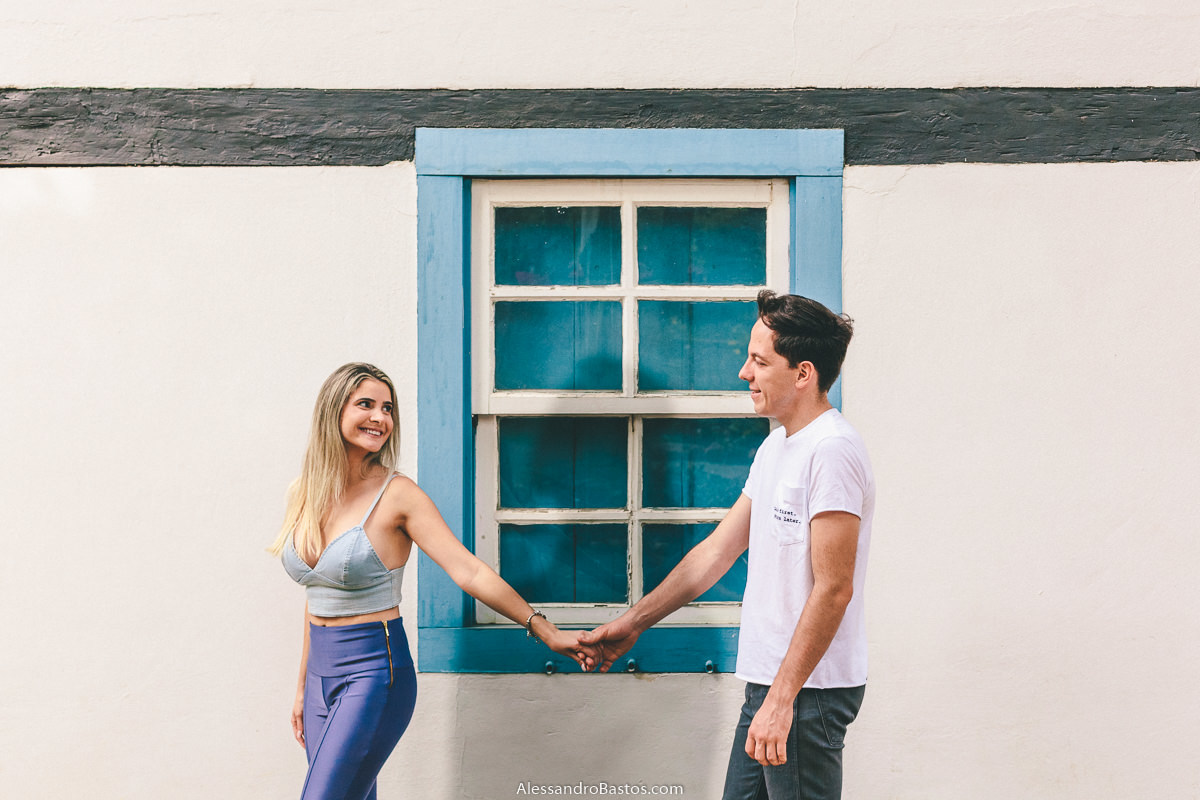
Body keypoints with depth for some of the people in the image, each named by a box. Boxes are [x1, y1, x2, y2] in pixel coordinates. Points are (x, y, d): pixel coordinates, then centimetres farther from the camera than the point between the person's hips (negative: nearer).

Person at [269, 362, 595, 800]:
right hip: (321, 670, 6)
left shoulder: (396, 494, -11)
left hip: (373, 670, -6)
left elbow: (468, 570, -17)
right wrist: (303, 686, 19)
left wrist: (544, 629, -26)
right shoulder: (306, 493, 6)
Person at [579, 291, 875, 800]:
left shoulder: (832, 450, -17)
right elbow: (716, 552, 18)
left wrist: (781, 699, -22)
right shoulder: (777, 445, 14)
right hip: (769, 681, 9)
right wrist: (634, 622, 17)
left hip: (810, 688, -9)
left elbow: (833, 589, -22)